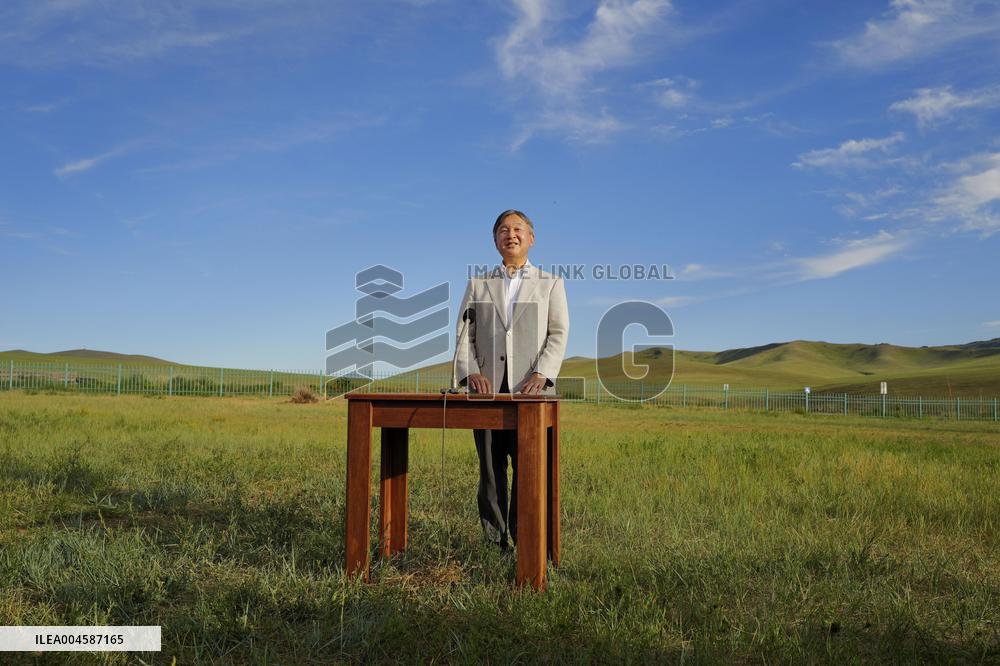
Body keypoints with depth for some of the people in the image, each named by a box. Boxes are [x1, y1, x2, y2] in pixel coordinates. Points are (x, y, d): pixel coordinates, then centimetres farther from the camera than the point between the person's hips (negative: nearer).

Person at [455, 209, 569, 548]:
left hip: (531, 390, -1)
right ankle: (494, 541, 10)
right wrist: (470, 372, -7)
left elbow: (558, 334, 3)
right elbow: (464, 334, 10)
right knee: (490, 467, 2)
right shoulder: (478, 285, 18)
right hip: (487, 388, 2)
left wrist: (541, 374, -13)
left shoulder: (551, 284, 14)